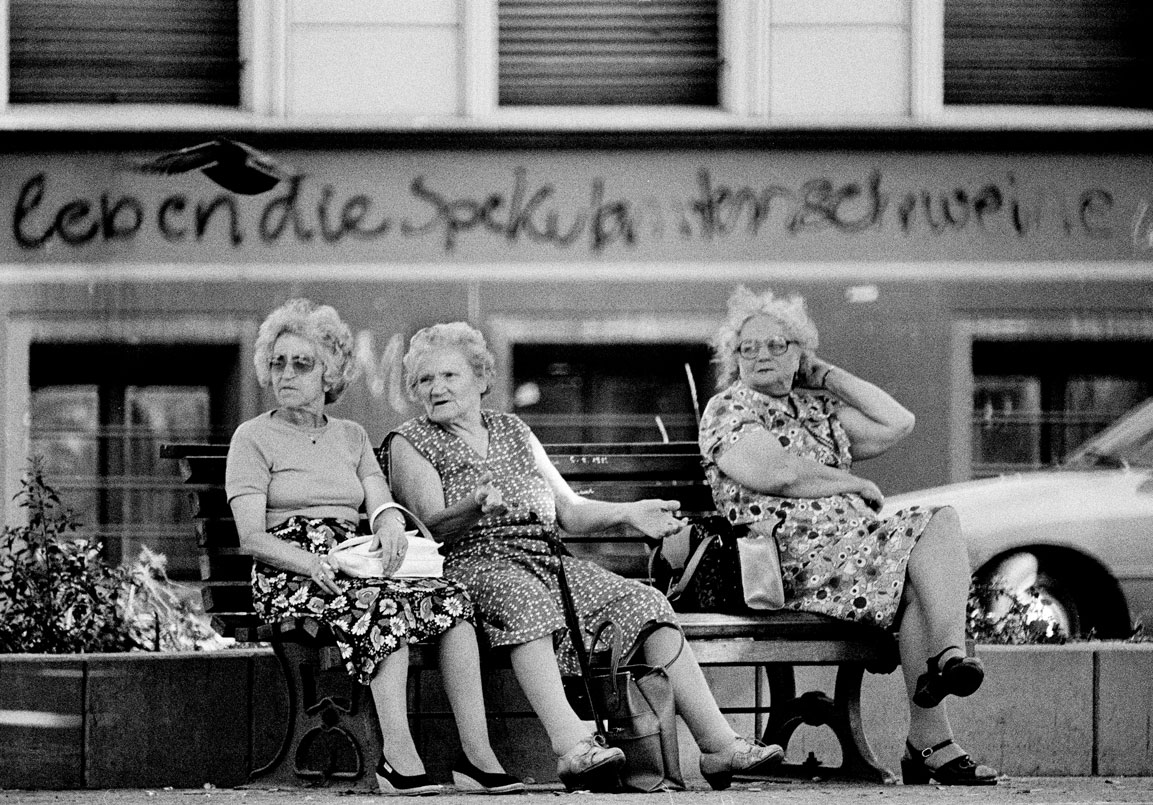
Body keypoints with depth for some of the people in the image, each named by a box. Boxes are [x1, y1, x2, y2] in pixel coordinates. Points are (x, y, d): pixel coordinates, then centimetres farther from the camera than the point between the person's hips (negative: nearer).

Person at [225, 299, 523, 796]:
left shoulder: (351, 436, 23)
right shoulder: (254, 438, 7)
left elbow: (381, 503, 8)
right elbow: (251, 537, -5)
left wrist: (390, 525, -19)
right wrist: (312, 561, -24)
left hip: (353, 565, 5)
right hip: (288, 579, -5)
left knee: (450, 597, -23)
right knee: (383, 604, -36)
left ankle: (477, 754, -32)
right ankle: (398, 756, -43)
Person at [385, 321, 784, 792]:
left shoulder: (514, 432, 23)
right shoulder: (410, 444, 8)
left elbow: (570, 512, 22)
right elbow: (432, 525, -8)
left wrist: (628, 513, 5)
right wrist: (476, 507, -29)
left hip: (549, 561, 5)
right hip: (475, 564, -5)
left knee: (643, 602, -16)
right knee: (525, 598, -39)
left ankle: (718, 745, -23)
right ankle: (572, 745, -54)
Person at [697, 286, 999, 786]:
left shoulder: (817, 407, 28)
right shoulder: (728, 409, 5)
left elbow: (897, 425, 18)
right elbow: (777, 474, -12)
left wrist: (827, 375, 21)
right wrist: (855, 485, -1)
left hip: (854, 537, 7)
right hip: (797, 554, -7)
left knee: (941, 521, -21)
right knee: (923, 584, -24)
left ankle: (948, 656, -35)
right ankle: (931, 742, -30)